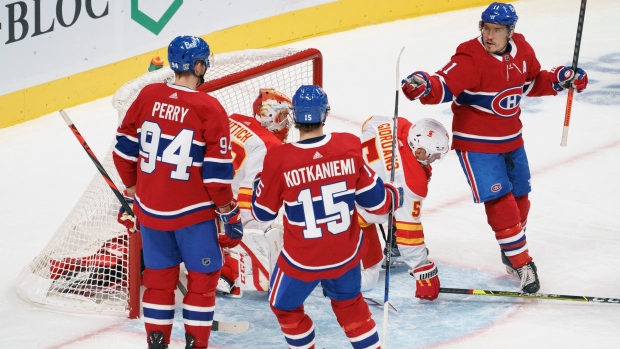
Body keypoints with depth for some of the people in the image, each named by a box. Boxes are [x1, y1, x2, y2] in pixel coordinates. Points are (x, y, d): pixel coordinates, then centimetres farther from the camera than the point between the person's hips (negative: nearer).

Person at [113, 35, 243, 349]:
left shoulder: (148, 96, -3)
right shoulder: (210, 110, -15)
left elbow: (125, 147, 4)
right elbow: (217, 172, -14)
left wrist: (132, 191, 18)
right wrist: (229, 215, -2)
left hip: (150, 207, 5)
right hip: (192, 211, -4)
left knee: (159, 274, 17)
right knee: (203, 276, 12)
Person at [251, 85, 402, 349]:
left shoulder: (279, 160, -22)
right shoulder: (350, 148, -16)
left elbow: (263, 212, -6)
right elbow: (374, 200, -5)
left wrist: (261, 181, 13)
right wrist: (394, 196, 18)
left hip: (302, 260, -3)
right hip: (346, 254, 3)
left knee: (284, 307, 24)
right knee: (350, 304, 28)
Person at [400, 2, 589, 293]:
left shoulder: (522, 50, -1)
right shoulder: (471, 57, -23)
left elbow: (532, 82, 17)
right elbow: (444, 86, -35)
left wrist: (561, 79, 4)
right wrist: (423, 86, -55)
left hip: (511, 139, 7)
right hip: (476, 142, -7)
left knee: (519, 197, 17)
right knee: (500, 201, -14)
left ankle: (511, 252, 38)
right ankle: (521, 263, -6)